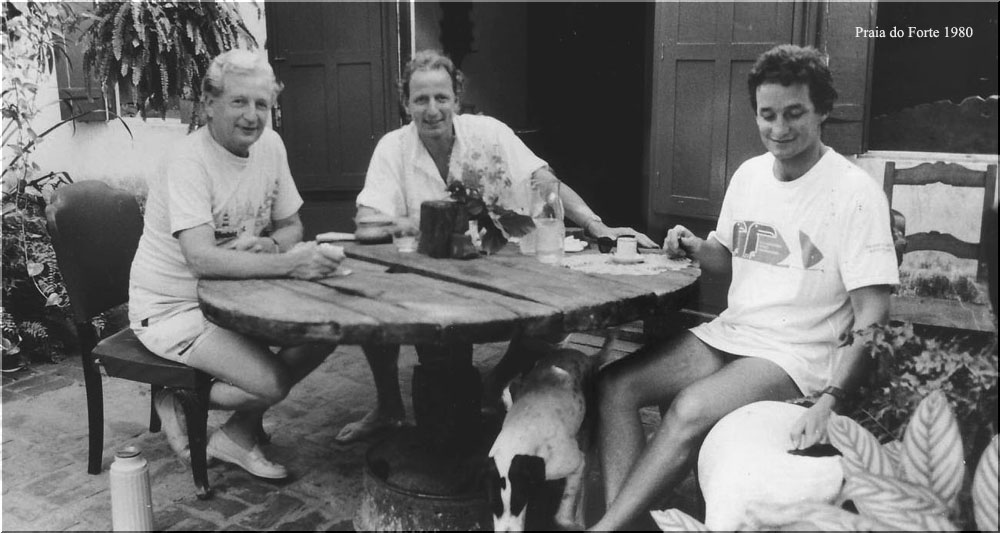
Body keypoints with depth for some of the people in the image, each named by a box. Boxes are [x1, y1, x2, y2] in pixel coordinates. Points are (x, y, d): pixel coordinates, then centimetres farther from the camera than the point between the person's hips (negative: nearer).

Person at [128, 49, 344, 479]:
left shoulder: (269, 145, -1)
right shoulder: (188, 162, -22)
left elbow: (291, 226, 8)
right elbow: (201, 259, -34)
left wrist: (266, 245, -16)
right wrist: (289, 263, -42)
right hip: (173, 309, -7)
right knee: (272, 381, -24)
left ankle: (240, 433, 7)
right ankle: (182, 402, 8)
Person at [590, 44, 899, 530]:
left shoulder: (856, 193, -13)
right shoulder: (749, 174, 7)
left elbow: (872, 319, -17)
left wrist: (828, 401, -30)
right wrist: (696, 248, -1)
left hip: (798, 356, -6)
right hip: (729, 333, 7)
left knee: (690, 409, -31)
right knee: (614, 385, -12)